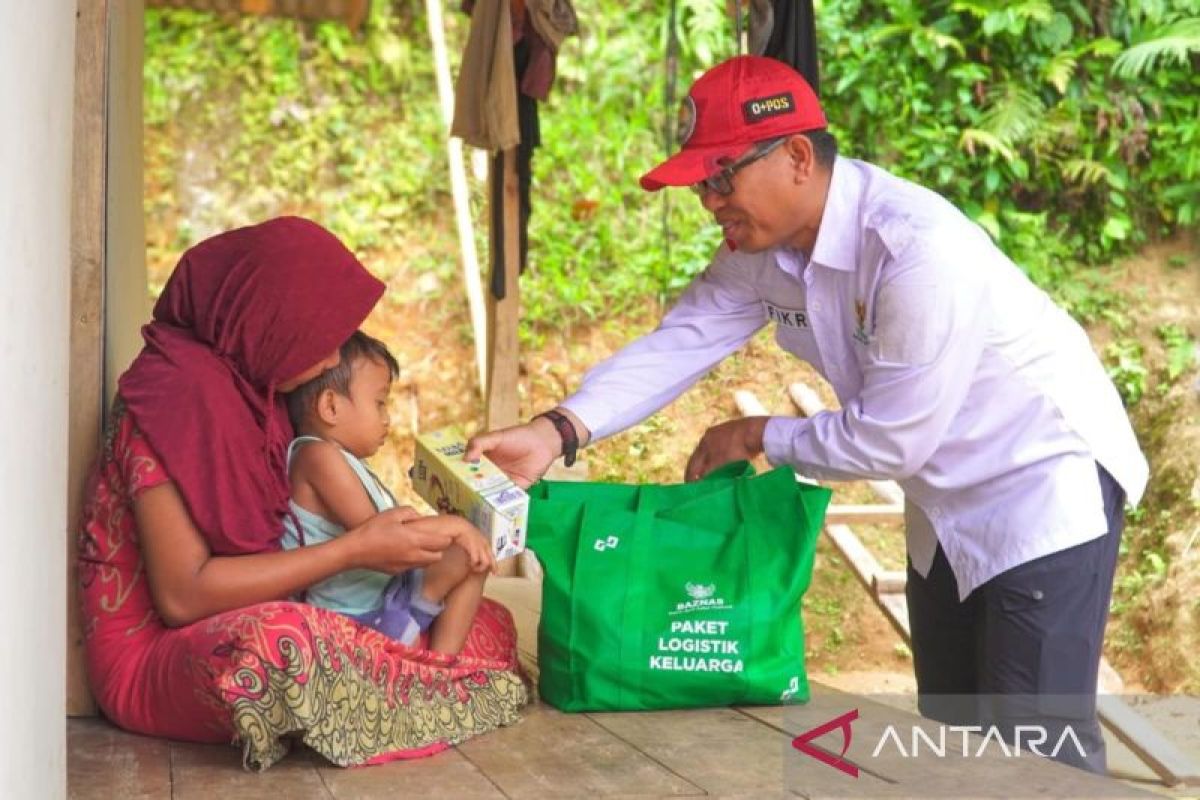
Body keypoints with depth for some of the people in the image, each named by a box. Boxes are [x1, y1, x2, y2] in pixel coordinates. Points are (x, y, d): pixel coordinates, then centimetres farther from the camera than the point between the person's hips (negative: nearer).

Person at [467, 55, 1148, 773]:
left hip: (1046, 482, -8)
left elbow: (889, 441, -28)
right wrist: (557, 432, -27)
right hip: (949, 500, 9)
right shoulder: (759, 251, -7)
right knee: (950, 729, 18)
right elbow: (677, 344, -13)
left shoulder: (920, 252, -33)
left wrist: (759, 438, -15)